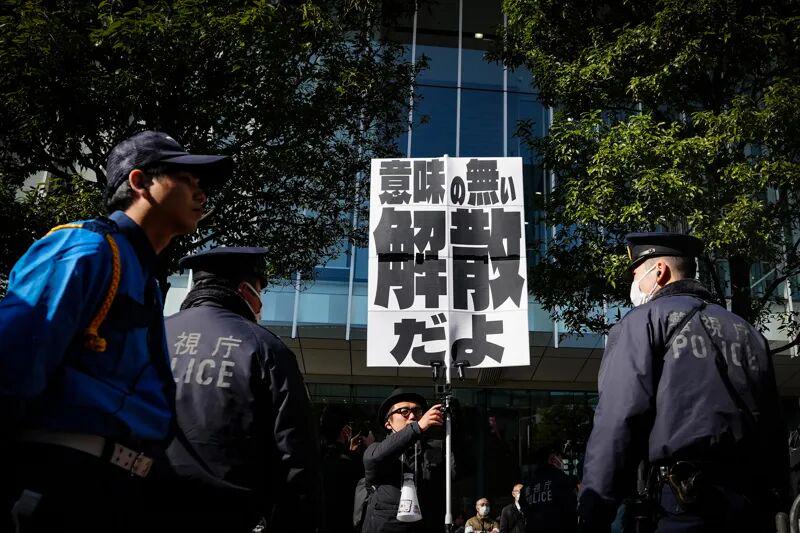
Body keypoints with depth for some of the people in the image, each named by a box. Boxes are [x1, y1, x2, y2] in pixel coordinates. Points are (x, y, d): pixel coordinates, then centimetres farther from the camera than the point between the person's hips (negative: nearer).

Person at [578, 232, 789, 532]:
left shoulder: (643, 321, 1)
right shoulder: (746, 330, 20)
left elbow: (617, 422, -10)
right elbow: (773, 426, 17)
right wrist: (776, 502, 19)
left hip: (689, 502, -6)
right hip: (757, 504, 7)